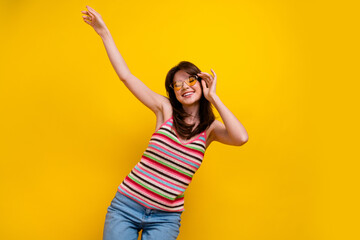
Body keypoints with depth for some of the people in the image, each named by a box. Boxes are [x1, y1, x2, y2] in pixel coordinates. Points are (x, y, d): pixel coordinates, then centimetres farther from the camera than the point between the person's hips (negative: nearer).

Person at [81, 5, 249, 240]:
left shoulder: (211, 128, 1)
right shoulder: (165, 109, 0)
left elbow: (241, 137, -20)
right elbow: (126, 76, -1)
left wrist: (213, 97, -13)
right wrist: (104, 33, -2)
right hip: (125, 206, 0)